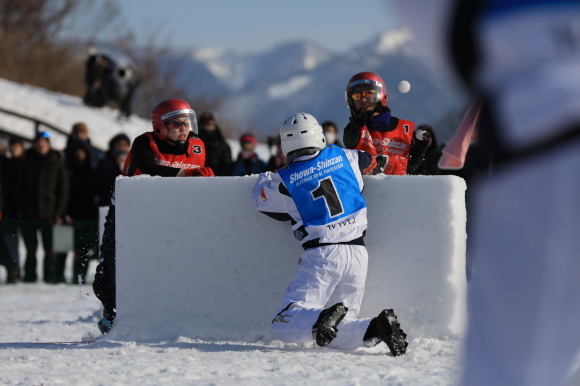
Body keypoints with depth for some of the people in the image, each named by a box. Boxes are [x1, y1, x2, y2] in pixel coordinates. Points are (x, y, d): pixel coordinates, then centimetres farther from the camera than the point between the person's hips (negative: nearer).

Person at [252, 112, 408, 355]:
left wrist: (265, 178, 39)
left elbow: (261, 197, 18)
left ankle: (324, 319, -36)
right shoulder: (344, 157, 9)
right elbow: (368, 160, 31)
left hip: (322, 255, -5)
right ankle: (375, 328, -19)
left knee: (284, 326, -8)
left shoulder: (284, 182, -2)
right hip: (358, 254, 5)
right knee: (333, 335, 9)